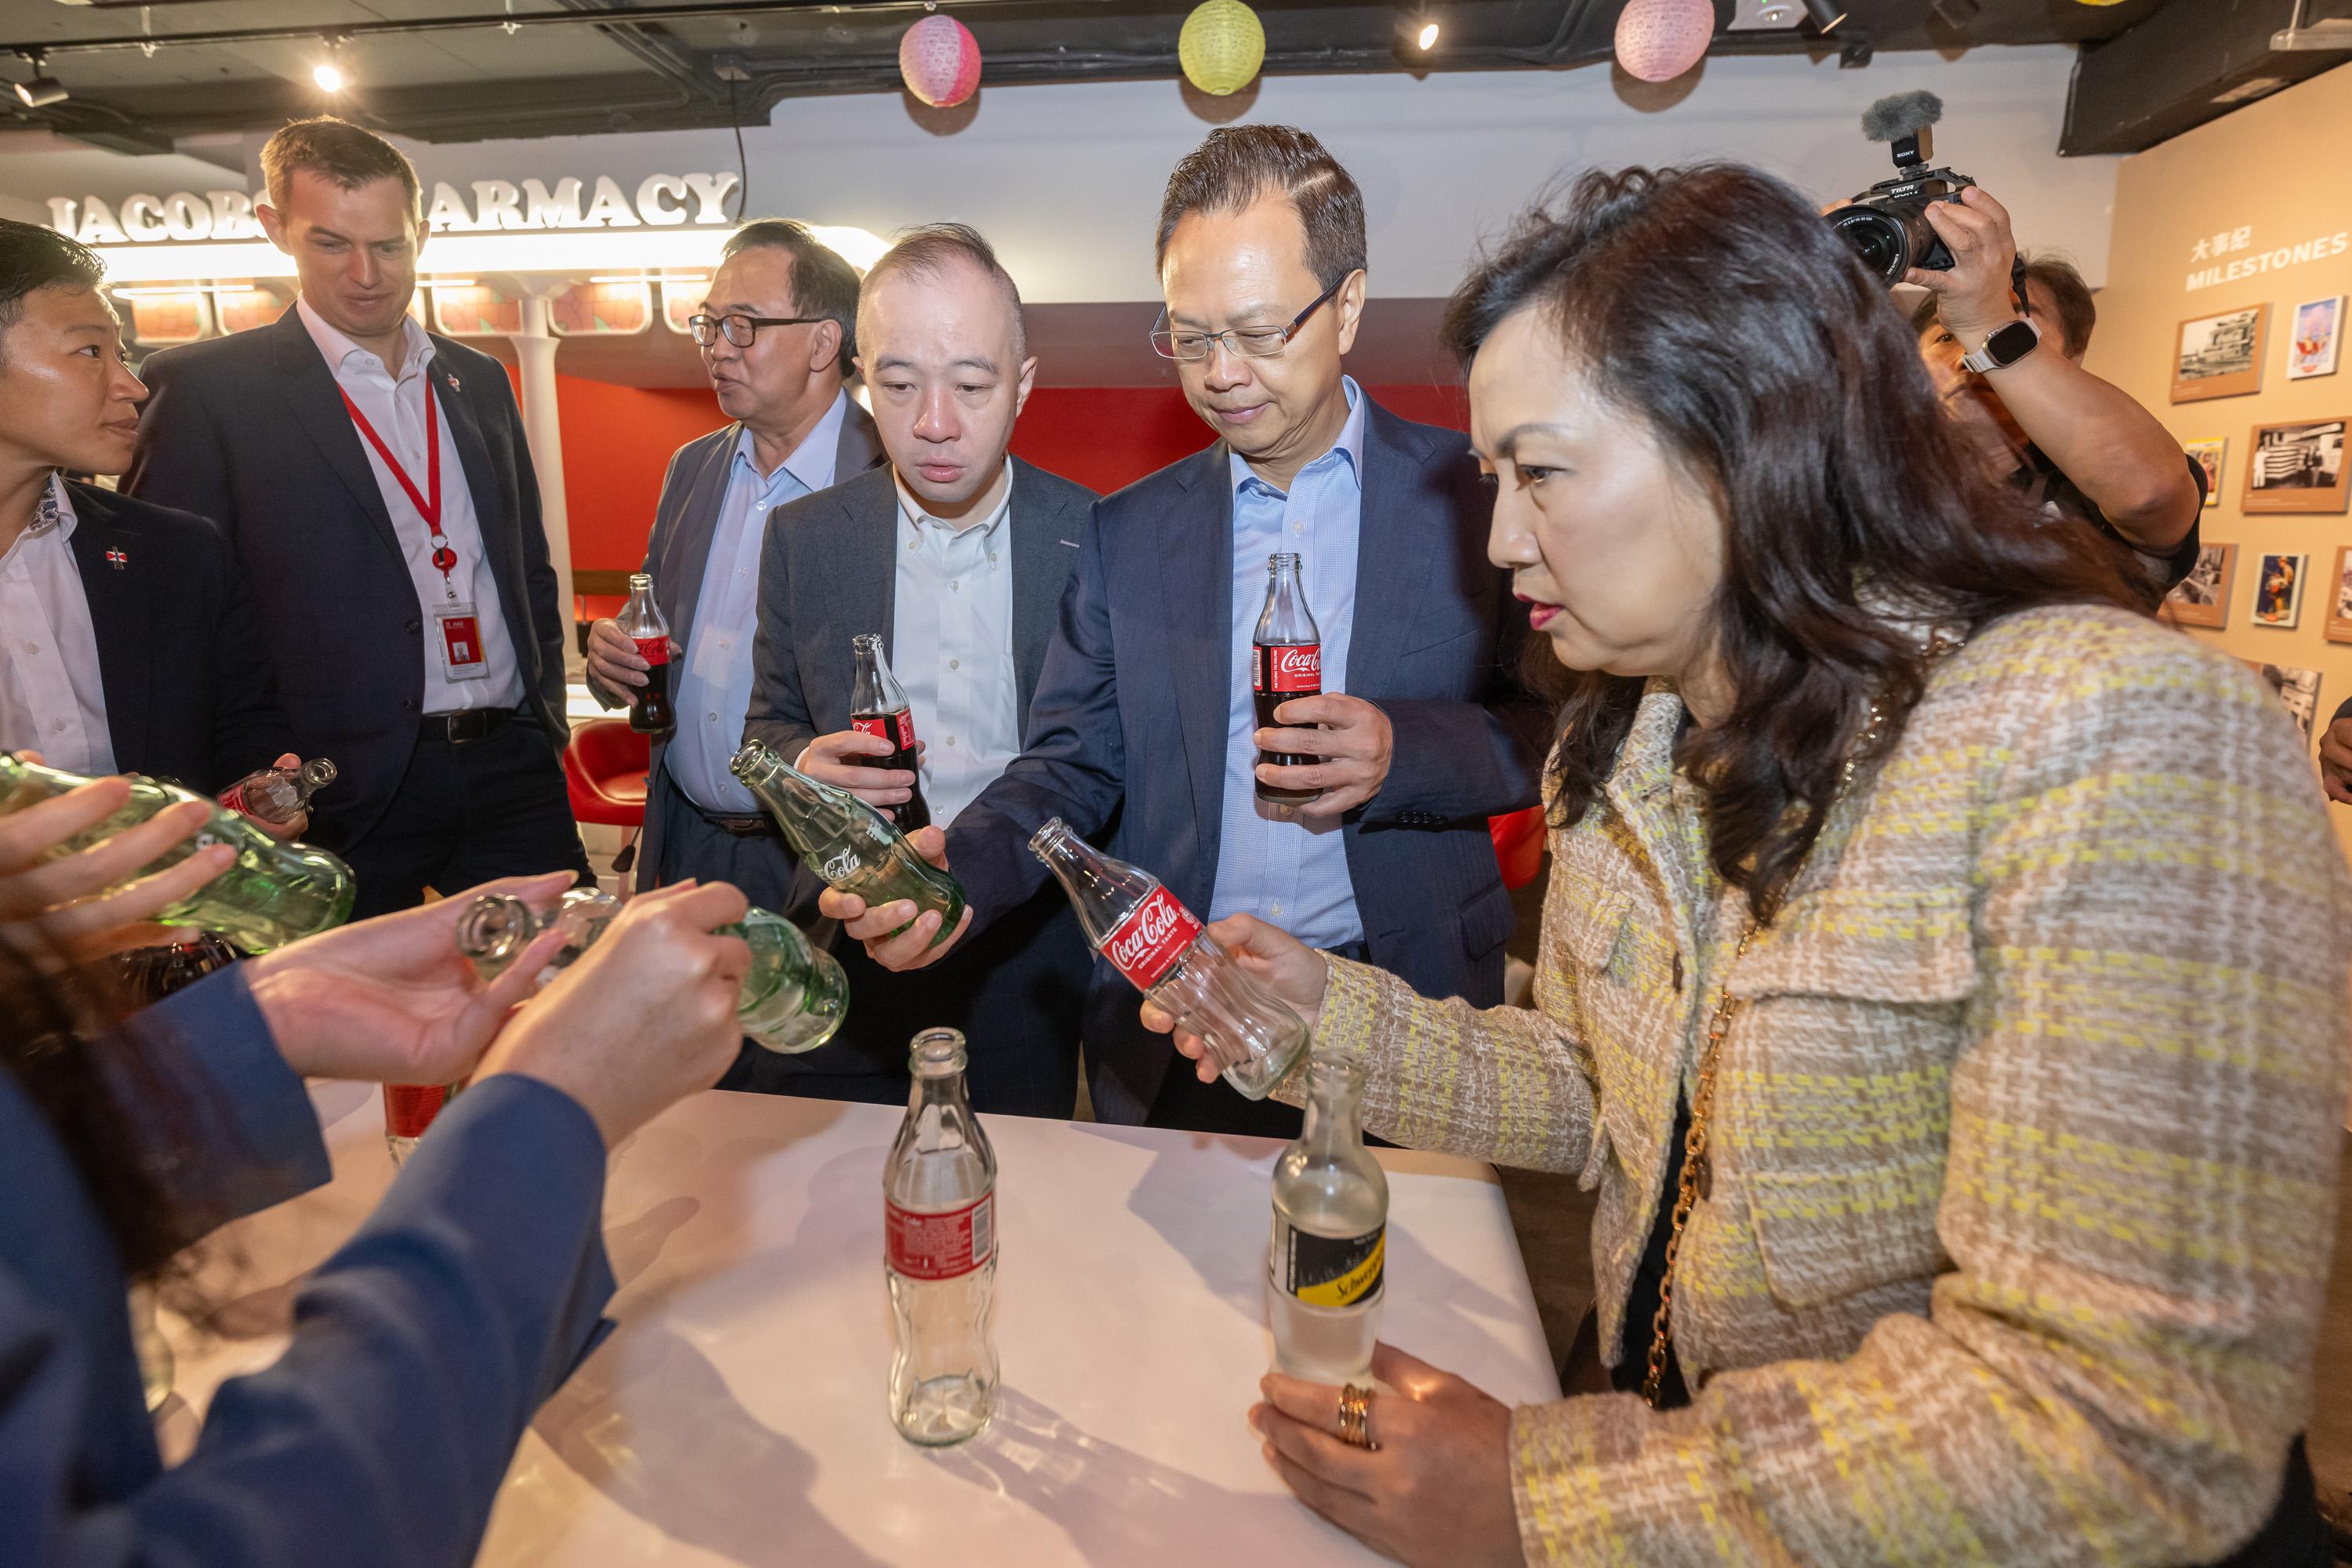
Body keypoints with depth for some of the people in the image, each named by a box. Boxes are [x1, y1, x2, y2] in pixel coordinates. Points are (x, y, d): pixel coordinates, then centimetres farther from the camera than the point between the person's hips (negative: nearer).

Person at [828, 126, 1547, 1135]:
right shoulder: (1127, 535, 5)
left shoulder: (1476, 496, -3)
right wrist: (957, 869, -17)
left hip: (1403, 1019, -1)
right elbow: (1072, 762, 2)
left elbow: (1569, 728, 0)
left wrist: (1406, 751, -18)